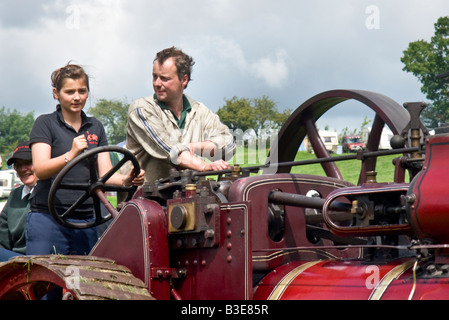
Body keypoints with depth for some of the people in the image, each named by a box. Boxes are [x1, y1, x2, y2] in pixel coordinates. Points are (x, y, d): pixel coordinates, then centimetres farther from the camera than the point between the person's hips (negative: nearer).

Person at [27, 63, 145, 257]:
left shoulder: (95, 127, 15)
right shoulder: (45, 123, 1)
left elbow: (105, 173, 7)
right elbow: (40, 170, -12)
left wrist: (125, 180, -15)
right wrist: (71, 155, -30)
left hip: (86, 221, 4)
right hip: (47, 218, -4)